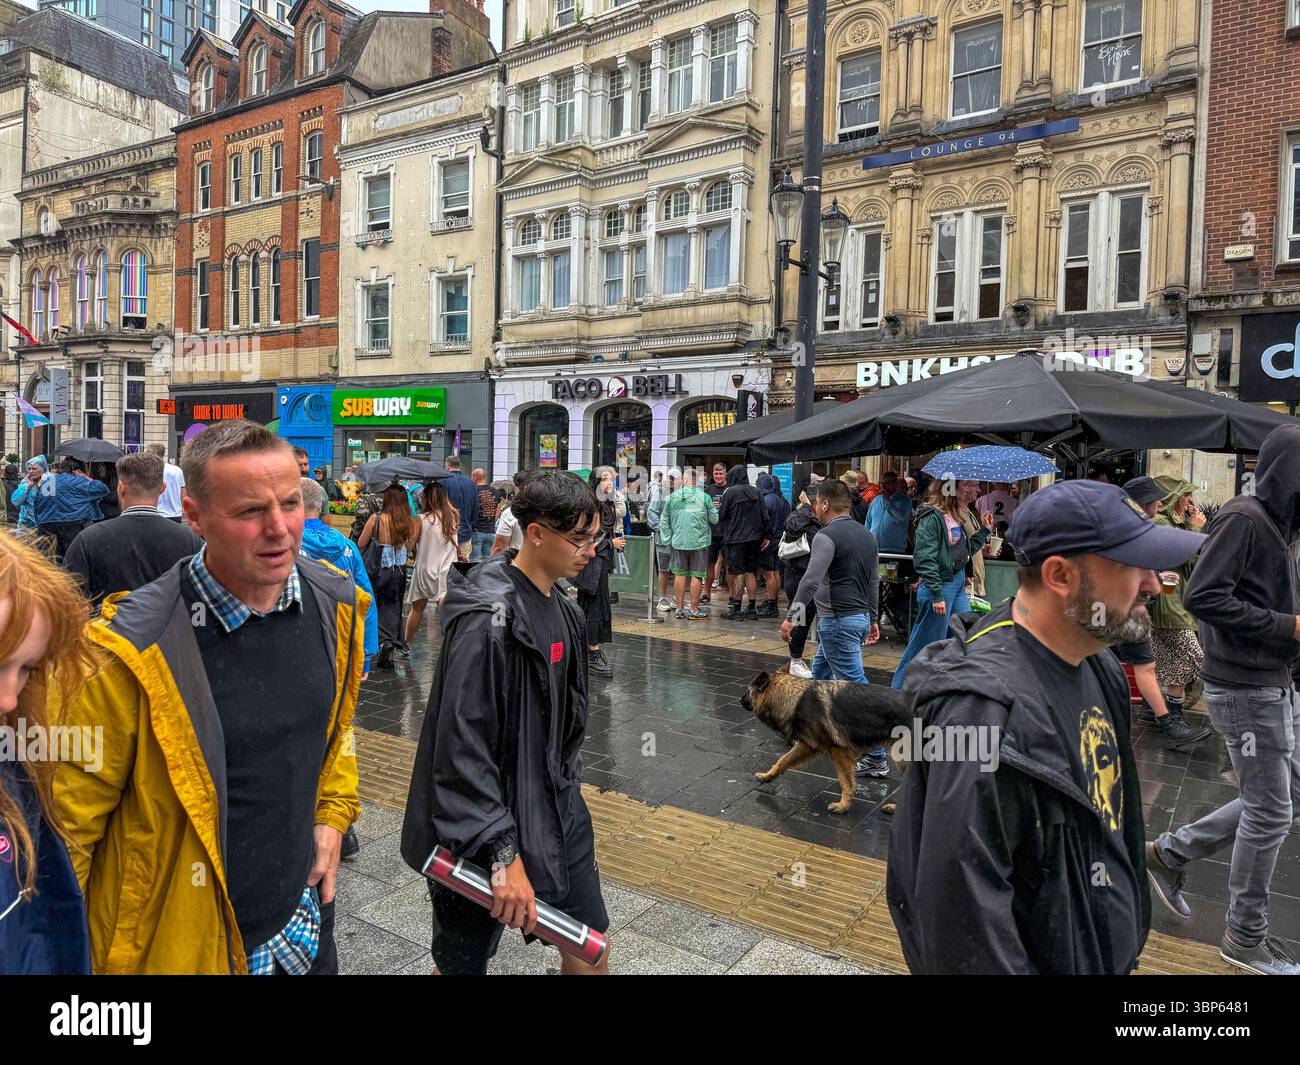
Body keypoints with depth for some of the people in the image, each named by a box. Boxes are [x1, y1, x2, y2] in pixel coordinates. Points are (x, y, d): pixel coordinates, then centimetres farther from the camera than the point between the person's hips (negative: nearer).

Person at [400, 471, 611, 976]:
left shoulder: (559, 607, 4)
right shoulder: (489, 619, -24)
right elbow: (462, 746, -26)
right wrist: (503, 853, -26)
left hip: (556, 812, 8)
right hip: (485, 826, -7)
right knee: (461, 959, 13)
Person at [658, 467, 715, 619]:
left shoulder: (673, 496, 0)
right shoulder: (704, 497, -7)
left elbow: (664, 520, 4)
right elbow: (715, 519, -1)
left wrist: (667, 539, 11)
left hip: (678, 542, 2)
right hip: (699, 542, -2)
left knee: (680, 574, 10)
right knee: (696, 575, 3)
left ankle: (679, 608, 15)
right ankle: (694, 610, 7)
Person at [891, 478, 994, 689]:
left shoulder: (954, 515, 12)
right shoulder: (932, 516, -16)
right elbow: (925, 559, -20)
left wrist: (984, 530, 15)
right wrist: (936, 595, -21)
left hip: (958, 585, 9)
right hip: (941, 587, -9)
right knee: (925, 648, 0)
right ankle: (900, 690, 14)